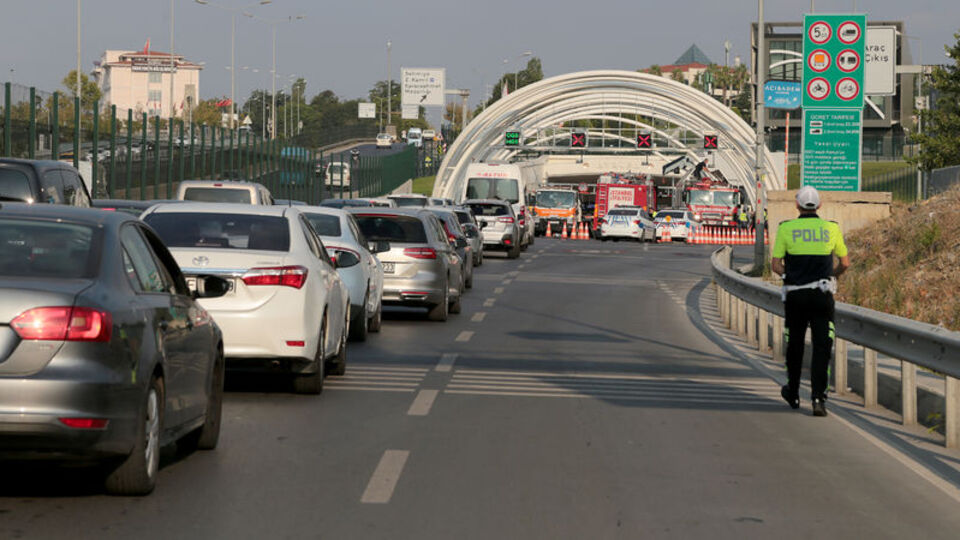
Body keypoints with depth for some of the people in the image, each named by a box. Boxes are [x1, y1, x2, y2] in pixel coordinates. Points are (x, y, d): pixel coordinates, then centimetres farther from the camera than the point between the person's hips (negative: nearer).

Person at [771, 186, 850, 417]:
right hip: (822, 294, 0)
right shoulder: (831, 228, 2)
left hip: (795, 295, 1)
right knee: (822, 347, -1)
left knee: (795, 344, 17)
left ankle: (793, 394, 32)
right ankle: (818, 397, -14)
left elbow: (776, 264, -3)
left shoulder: (786, 229, -2)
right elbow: (845, 263, 9)